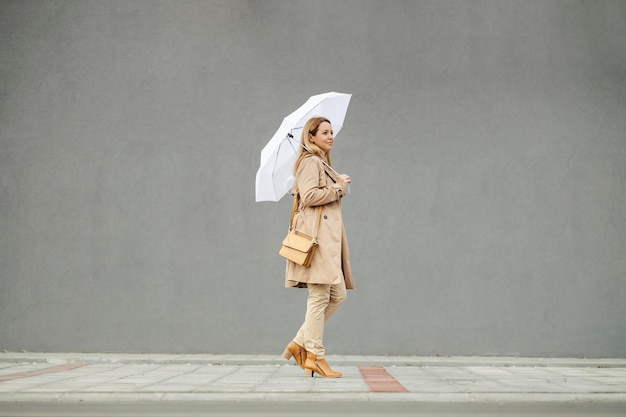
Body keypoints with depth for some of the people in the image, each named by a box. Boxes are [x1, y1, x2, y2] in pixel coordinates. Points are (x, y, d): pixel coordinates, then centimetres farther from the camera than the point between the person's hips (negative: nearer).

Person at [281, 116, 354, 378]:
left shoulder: (323, 163, 25)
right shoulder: (309, 162, -6)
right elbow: (309, 195, -18)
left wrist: (338, 186, 12)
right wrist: (338, 188, -8)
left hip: (329, 234, 10)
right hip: (316, 234, -10)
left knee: (338, 295, 8)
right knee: (319, 295, -9)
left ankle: (300, 344, 11)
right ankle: (314, 356, -4)